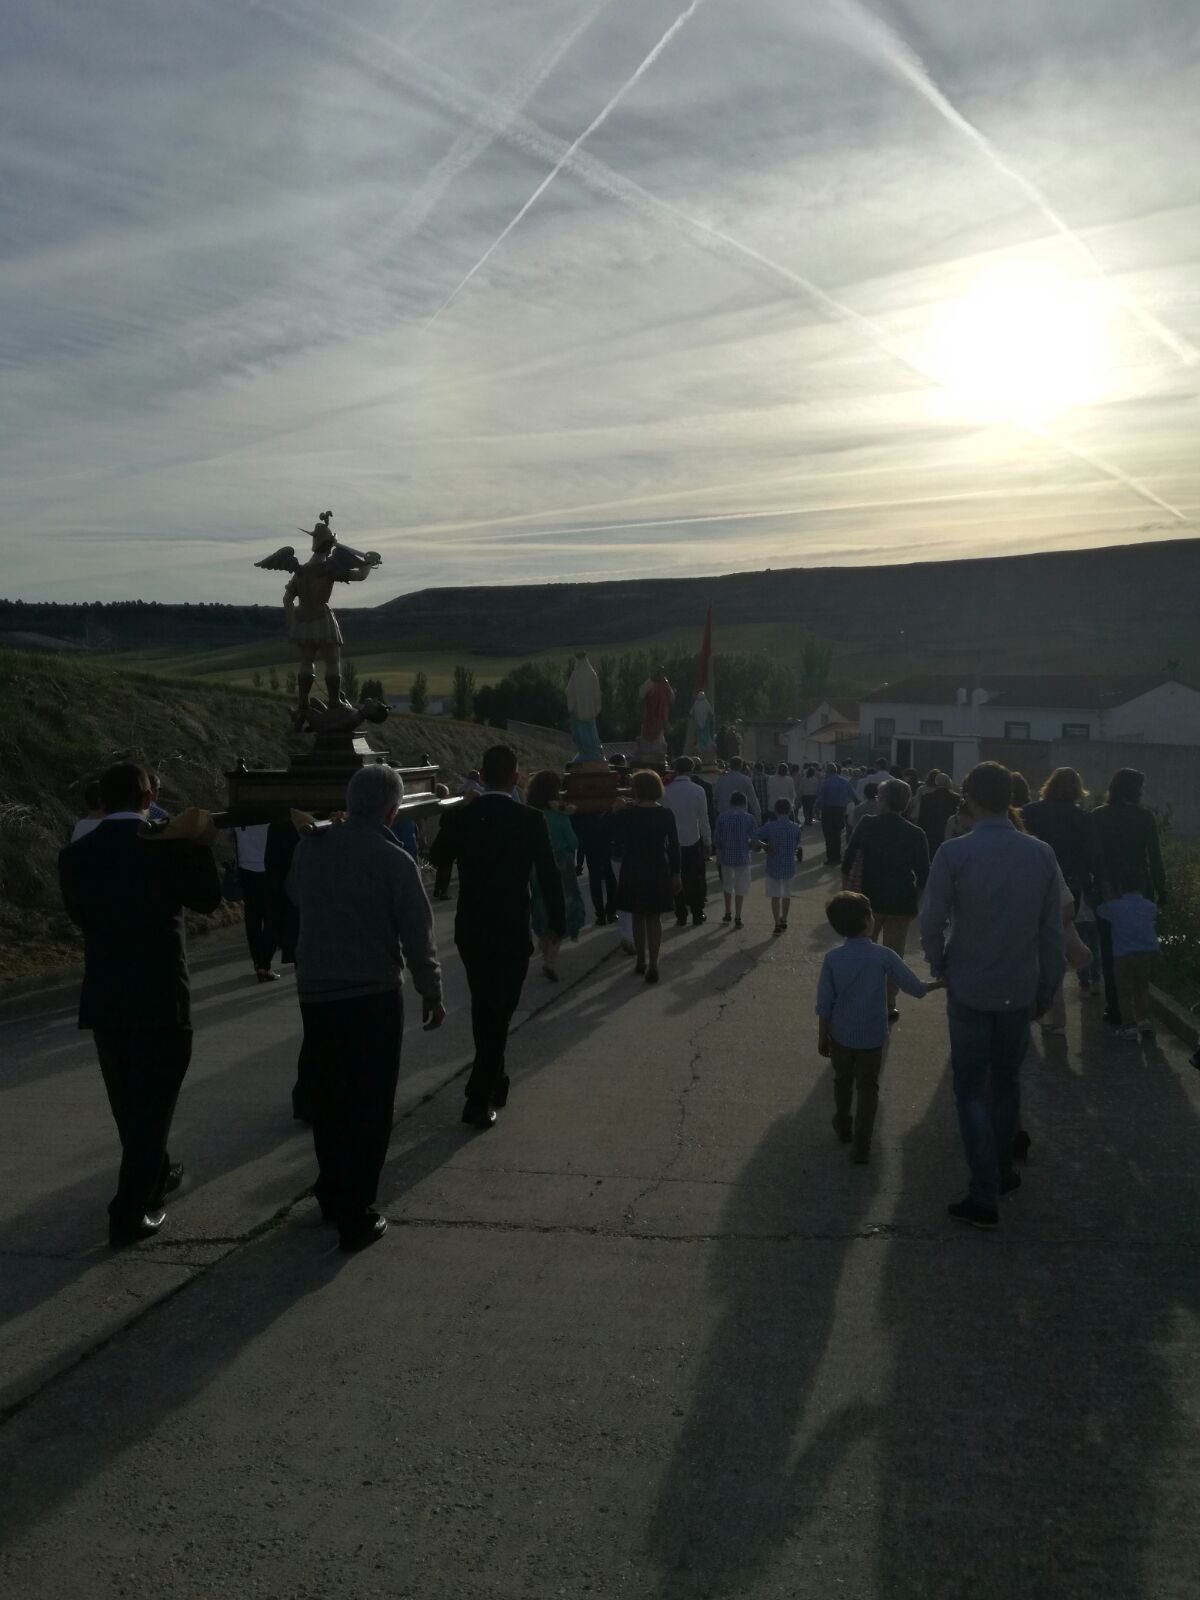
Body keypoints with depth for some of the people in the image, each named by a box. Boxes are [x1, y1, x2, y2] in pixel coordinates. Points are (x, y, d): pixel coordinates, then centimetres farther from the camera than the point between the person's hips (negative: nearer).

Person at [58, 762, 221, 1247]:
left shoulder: (76, 854, -3)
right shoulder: (170, 845, -14)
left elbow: (79, 914, 9)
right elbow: (208, 897, -2)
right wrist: (201, 847, 7)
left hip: (104, 998, 5)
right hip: (161, 996, -5)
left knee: (128, 1102, 21)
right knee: (152, 1103, 5)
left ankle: (154, 1174, 40)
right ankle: (130, 1211, 4)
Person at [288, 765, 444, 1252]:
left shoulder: (310, 847, -2)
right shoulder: (394, 860, -15)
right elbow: (417, 934, -12)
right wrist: (431, 993, 0)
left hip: (315, 992, 5)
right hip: (374, 995, -4)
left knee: (328, 1099, 19)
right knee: (369, 1105, 7)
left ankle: (332, 1195, 33)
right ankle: (356, 1216, 10)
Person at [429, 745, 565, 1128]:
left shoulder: (458, 817, -5)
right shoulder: (531, 820, -12)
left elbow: (439, 860, 12)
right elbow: (549, 875, -9)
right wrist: (557, 922, 2)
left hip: (471, 929, 3)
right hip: (512, 930, -3)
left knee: (484, 1007, 20)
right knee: (500, 1010, 5)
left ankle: (492, 1079, 32)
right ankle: (480, 1096, 0)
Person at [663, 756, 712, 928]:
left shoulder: (667, 791, -5)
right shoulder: (697, 790, -9)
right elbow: (703, 819, -6)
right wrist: (708, 842, 2)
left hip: (674, 842, 1)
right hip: (694, 841, -1)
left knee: (678, 880, 9)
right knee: (696, 880, 10)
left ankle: (681, 917, 12)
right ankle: (697, 916, 14)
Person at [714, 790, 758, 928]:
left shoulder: (722, 817, -5)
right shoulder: (749, 819, -9)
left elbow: (716, 839, -2)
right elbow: (755, 840, -9)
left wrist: (719, 855, 14)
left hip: (726, 857, 2)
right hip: (742, 858, -2)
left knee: (727, 886, 21)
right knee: (740, 889, 9)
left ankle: (728, 914, 30)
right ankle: (737, 918, 12)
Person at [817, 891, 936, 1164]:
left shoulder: (832, 958, -14)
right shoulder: (884, 956, -16)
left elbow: (824, 1004, -8)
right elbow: (915, 988, -8)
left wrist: (823, 1036, 4)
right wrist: (938, 984, 11)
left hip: (840, 1035, 2)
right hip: (872, 1037, -1)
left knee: (843, 1081, 23)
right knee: (868, 1088, 13)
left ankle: (843, 1127, 44)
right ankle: (861, 1146, 14)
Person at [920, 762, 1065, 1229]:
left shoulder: (954, 852, -15)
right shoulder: (1040, 854, -5)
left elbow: (932, 922, -14)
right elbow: (1052, 930, 0)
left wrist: (939, 965, 6)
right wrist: (1047, 989, 11)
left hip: (970, 989, -3)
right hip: (1020, 989, 3)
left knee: (971, 1090, 7)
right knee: (1006, 1083, 21)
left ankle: (985, 1196, 5)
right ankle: (1001, 1172, 35)